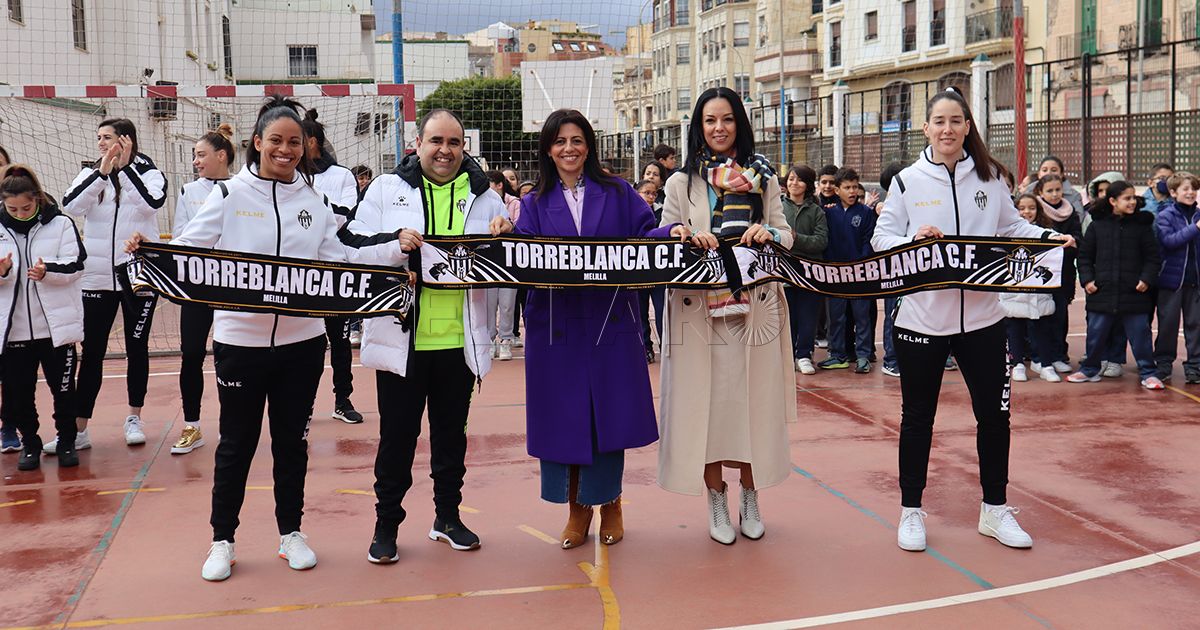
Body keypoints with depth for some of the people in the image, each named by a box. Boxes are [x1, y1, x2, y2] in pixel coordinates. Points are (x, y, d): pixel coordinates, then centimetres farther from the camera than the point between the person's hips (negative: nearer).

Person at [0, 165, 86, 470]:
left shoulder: (61, 224, -4)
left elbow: (75, 267, -8)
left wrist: (48, 271, -27)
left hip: (56, 325, -2)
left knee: (63, 388, 6)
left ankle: (67, 441, 23)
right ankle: (29, 442, 25)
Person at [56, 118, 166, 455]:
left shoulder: (148, 173, -2)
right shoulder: (91, 174, 4)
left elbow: (153, 202, -22)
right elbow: (70, 205, -13)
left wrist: (125, 165, -21)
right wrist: (103, 170, -19)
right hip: (97, 277, 2)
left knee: (137, 348, 11)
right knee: (91, 352, 4)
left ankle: (134, 418, 25)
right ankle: (79, 429, 8)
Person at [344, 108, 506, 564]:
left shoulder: (483, 196, 8)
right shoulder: (386, 189, 3)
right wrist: (393, 241, -19)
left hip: (460, 339, 2)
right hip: (401, 336, -2)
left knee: (452, 433, 15)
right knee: (397, 435, 6)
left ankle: (448, 517, 29)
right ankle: (386, 524, 20)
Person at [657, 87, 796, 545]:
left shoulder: (763, 179, 11)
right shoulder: (681, 183, 7)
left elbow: (788, 237, 9)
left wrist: (768, 235, -13)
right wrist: (689, 240, -17)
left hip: (755, 308, 1)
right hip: (699, 309, -1)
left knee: (754, 398, 4)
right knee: (707, 400, 0)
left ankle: (750, 496, 20)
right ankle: (716, 500, 14)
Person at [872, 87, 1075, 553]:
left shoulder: (990, 178, 5)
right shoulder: (907, 182, -2)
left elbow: (1012, 227, 10)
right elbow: (881, 240, -4)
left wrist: (1050, 237, -7)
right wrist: (914, 239, -22)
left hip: (981, 317, 2)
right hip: (921, 318, -2)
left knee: (994, 414, 10)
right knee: (918, 417, 9)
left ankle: (995, 510, 28)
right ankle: (911, 511, 23)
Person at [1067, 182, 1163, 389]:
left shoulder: (1142, 225, 1)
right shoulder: (1097, 225, 2)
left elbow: (1153, 257, 4)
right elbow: (1084, 255, 8)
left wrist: (1147, 279, -8)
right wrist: (1087, 279, -3)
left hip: (1135, 293, -1)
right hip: (1102, 292, 1)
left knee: (1140, 333, 2)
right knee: (1095, 333, 10)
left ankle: (1148, 373, 12)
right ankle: (1089, 370, 26)